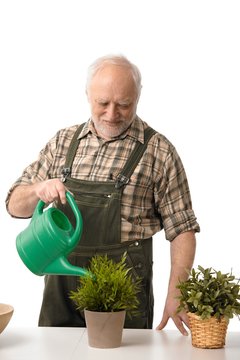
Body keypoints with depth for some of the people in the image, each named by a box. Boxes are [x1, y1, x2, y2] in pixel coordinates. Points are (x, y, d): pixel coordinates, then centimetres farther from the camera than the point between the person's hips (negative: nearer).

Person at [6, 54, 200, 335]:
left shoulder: (158, 151, -4)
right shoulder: (63, 141, 7)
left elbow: (181, 229, -4)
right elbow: (15, 205, 10)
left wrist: (174, 296, -15)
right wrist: (39, 190, -13)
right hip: (61, 284, 3)